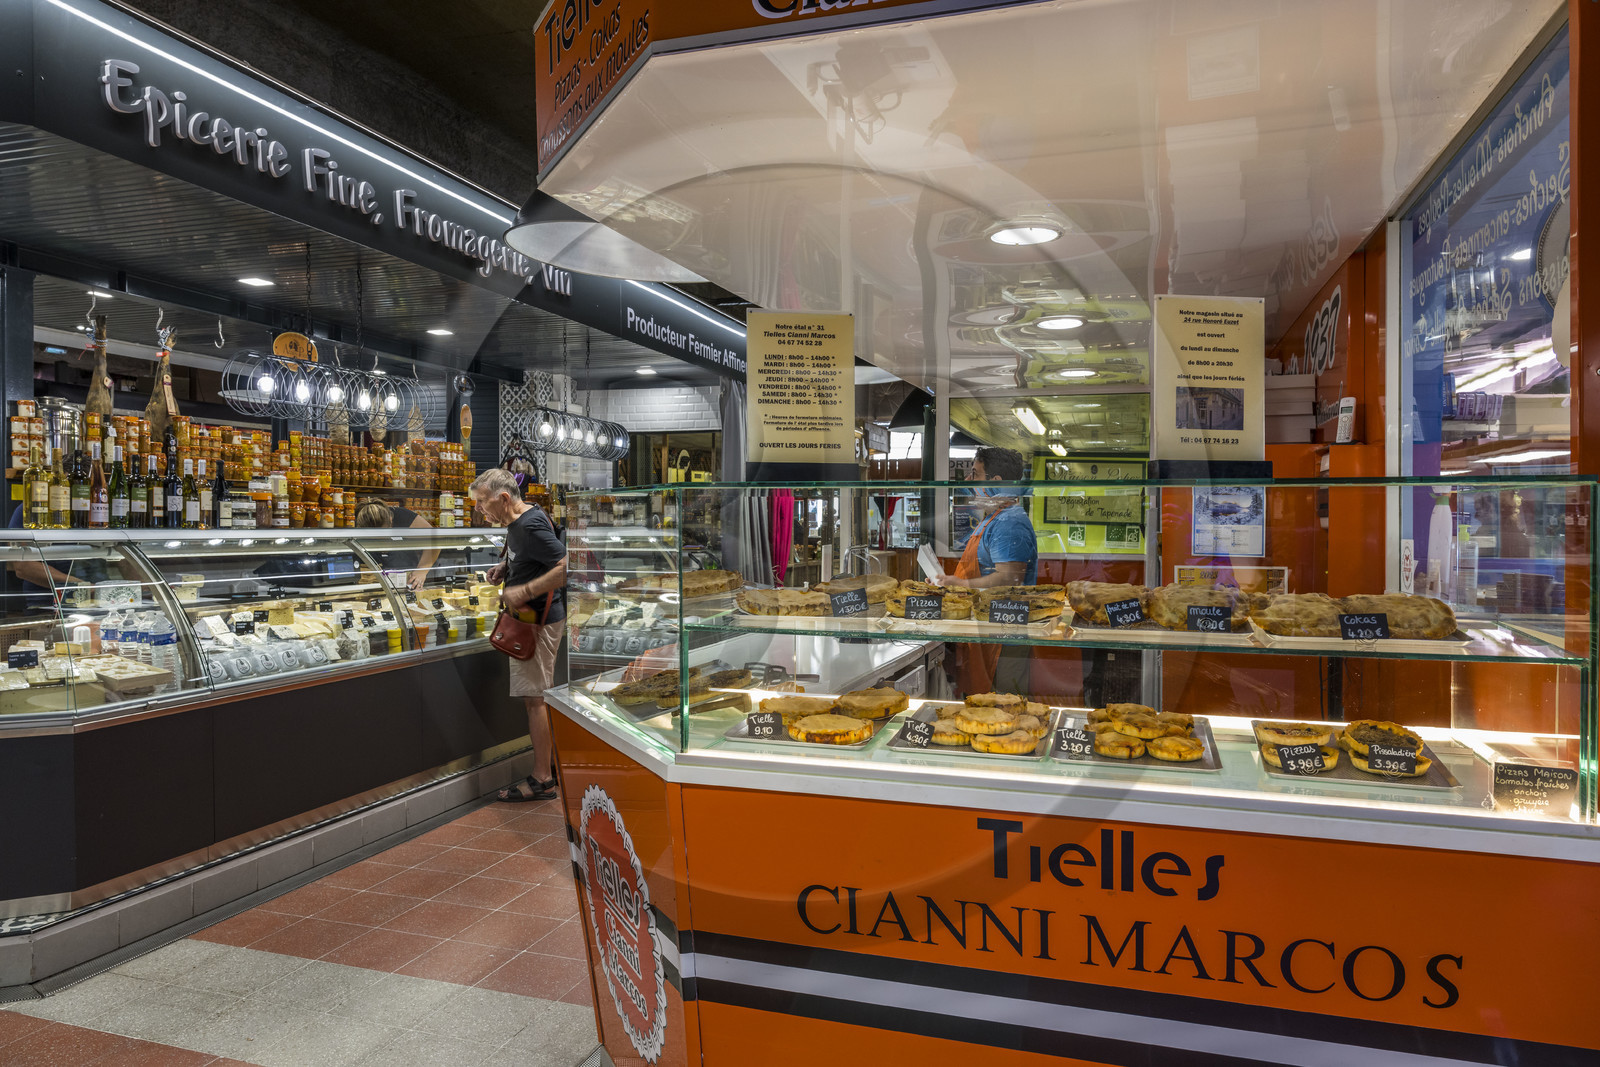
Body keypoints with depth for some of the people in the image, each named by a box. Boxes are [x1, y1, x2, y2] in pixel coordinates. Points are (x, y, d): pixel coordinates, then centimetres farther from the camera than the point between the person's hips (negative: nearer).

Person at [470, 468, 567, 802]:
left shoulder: (530, 527, -21)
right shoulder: (518, 522, 11)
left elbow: (567, 566, -28)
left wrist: (523, 591, -26)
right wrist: (506, 566, 11)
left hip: (538, 621, -10)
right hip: (530, 617, 10)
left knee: (533, 698, -5)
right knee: (541, 695, 16)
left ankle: (542, 781, 2)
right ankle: (553, 762, 27)